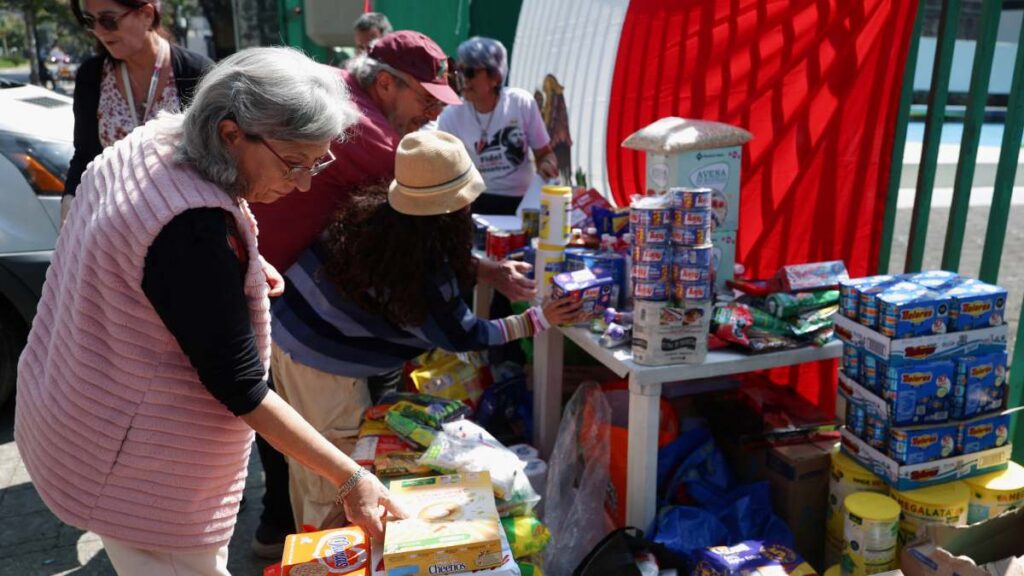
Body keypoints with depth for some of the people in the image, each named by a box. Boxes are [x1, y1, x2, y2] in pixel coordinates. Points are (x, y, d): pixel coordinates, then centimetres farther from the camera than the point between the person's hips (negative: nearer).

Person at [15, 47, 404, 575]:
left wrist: (238, 271, 0)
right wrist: (351, 479, -22)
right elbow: (241, 387, -27)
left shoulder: (149, 145, -4)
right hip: (138, 464, -9)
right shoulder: (194, 227, -32)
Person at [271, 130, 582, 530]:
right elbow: (460, 336, -12)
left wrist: (495, 271, 15)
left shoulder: (373, 210, -7)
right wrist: (536, 320, -7)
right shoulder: (424, 267, -27)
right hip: (325, 366, -8)